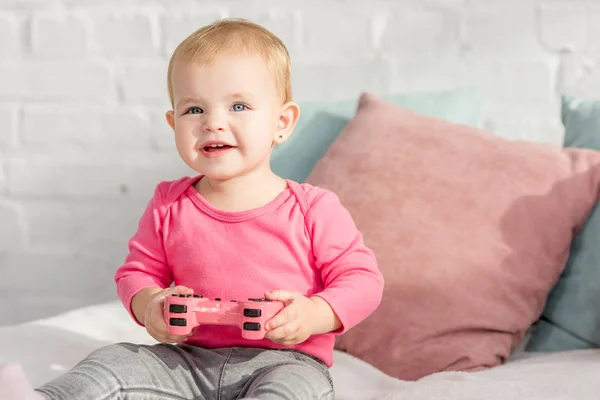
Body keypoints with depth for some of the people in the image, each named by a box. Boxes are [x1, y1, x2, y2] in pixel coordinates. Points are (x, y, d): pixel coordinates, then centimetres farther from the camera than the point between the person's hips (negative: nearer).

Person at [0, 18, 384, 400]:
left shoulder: (314, 210, -6)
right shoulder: (169, 207, 4)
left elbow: (363, 280, -2)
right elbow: (137, 272, 16)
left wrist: (314, 315, -22)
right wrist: (148, 305, -9)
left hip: (285, 360, -4)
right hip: (190, 359, 4)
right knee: (114, 363, -15)